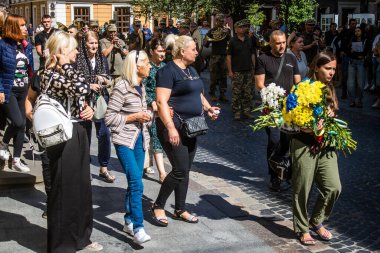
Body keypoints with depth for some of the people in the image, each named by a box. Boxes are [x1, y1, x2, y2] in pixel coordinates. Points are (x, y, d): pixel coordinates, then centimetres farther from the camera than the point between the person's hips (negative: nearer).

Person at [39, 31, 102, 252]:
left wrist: (88, 109, 1)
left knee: (82, 187, 16)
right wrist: (66, 64, -18)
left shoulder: (65, 72, 13)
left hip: (78, 133, 9)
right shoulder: (50, 74, -15)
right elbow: (82, 88, -29)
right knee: (64, 190, 1)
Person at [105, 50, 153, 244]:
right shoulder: (122, 88, -14)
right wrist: (134, 117, -18)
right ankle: (138, 228, -13)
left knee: (134, 183, 13)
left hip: (140, 139, 8)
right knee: (136, 183, -15)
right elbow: (109, 118, -14)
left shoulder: (141, 87, 10)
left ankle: (129, 221, 25)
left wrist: (146, 116, 3)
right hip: (124, 141, -8)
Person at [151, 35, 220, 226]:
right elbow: (161, 102, -20)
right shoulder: (168, 71, -12)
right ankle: (158, 206, 8)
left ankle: (180, 209, 24)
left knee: (185, 170, 13)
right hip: (174, 126, -9)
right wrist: (171, 128, -27)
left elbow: (198, 94, 28)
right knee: (180, 171, -10)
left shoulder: (191, 70, 15)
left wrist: (207, 107, 8)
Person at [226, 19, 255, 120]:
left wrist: (253, 68, 8)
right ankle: (236, 112, 5)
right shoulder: (232, 41, -3)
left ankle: (247, 110, 15)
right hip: (237, 71, -4)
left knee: (248, 93, 7)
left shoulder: (249, 40, 9)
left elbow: (252, 55, 14)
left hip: (248, 71, 4)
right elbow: (229, 56, -4)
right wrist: (230, 71, -9)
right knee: (236, 93, -2)